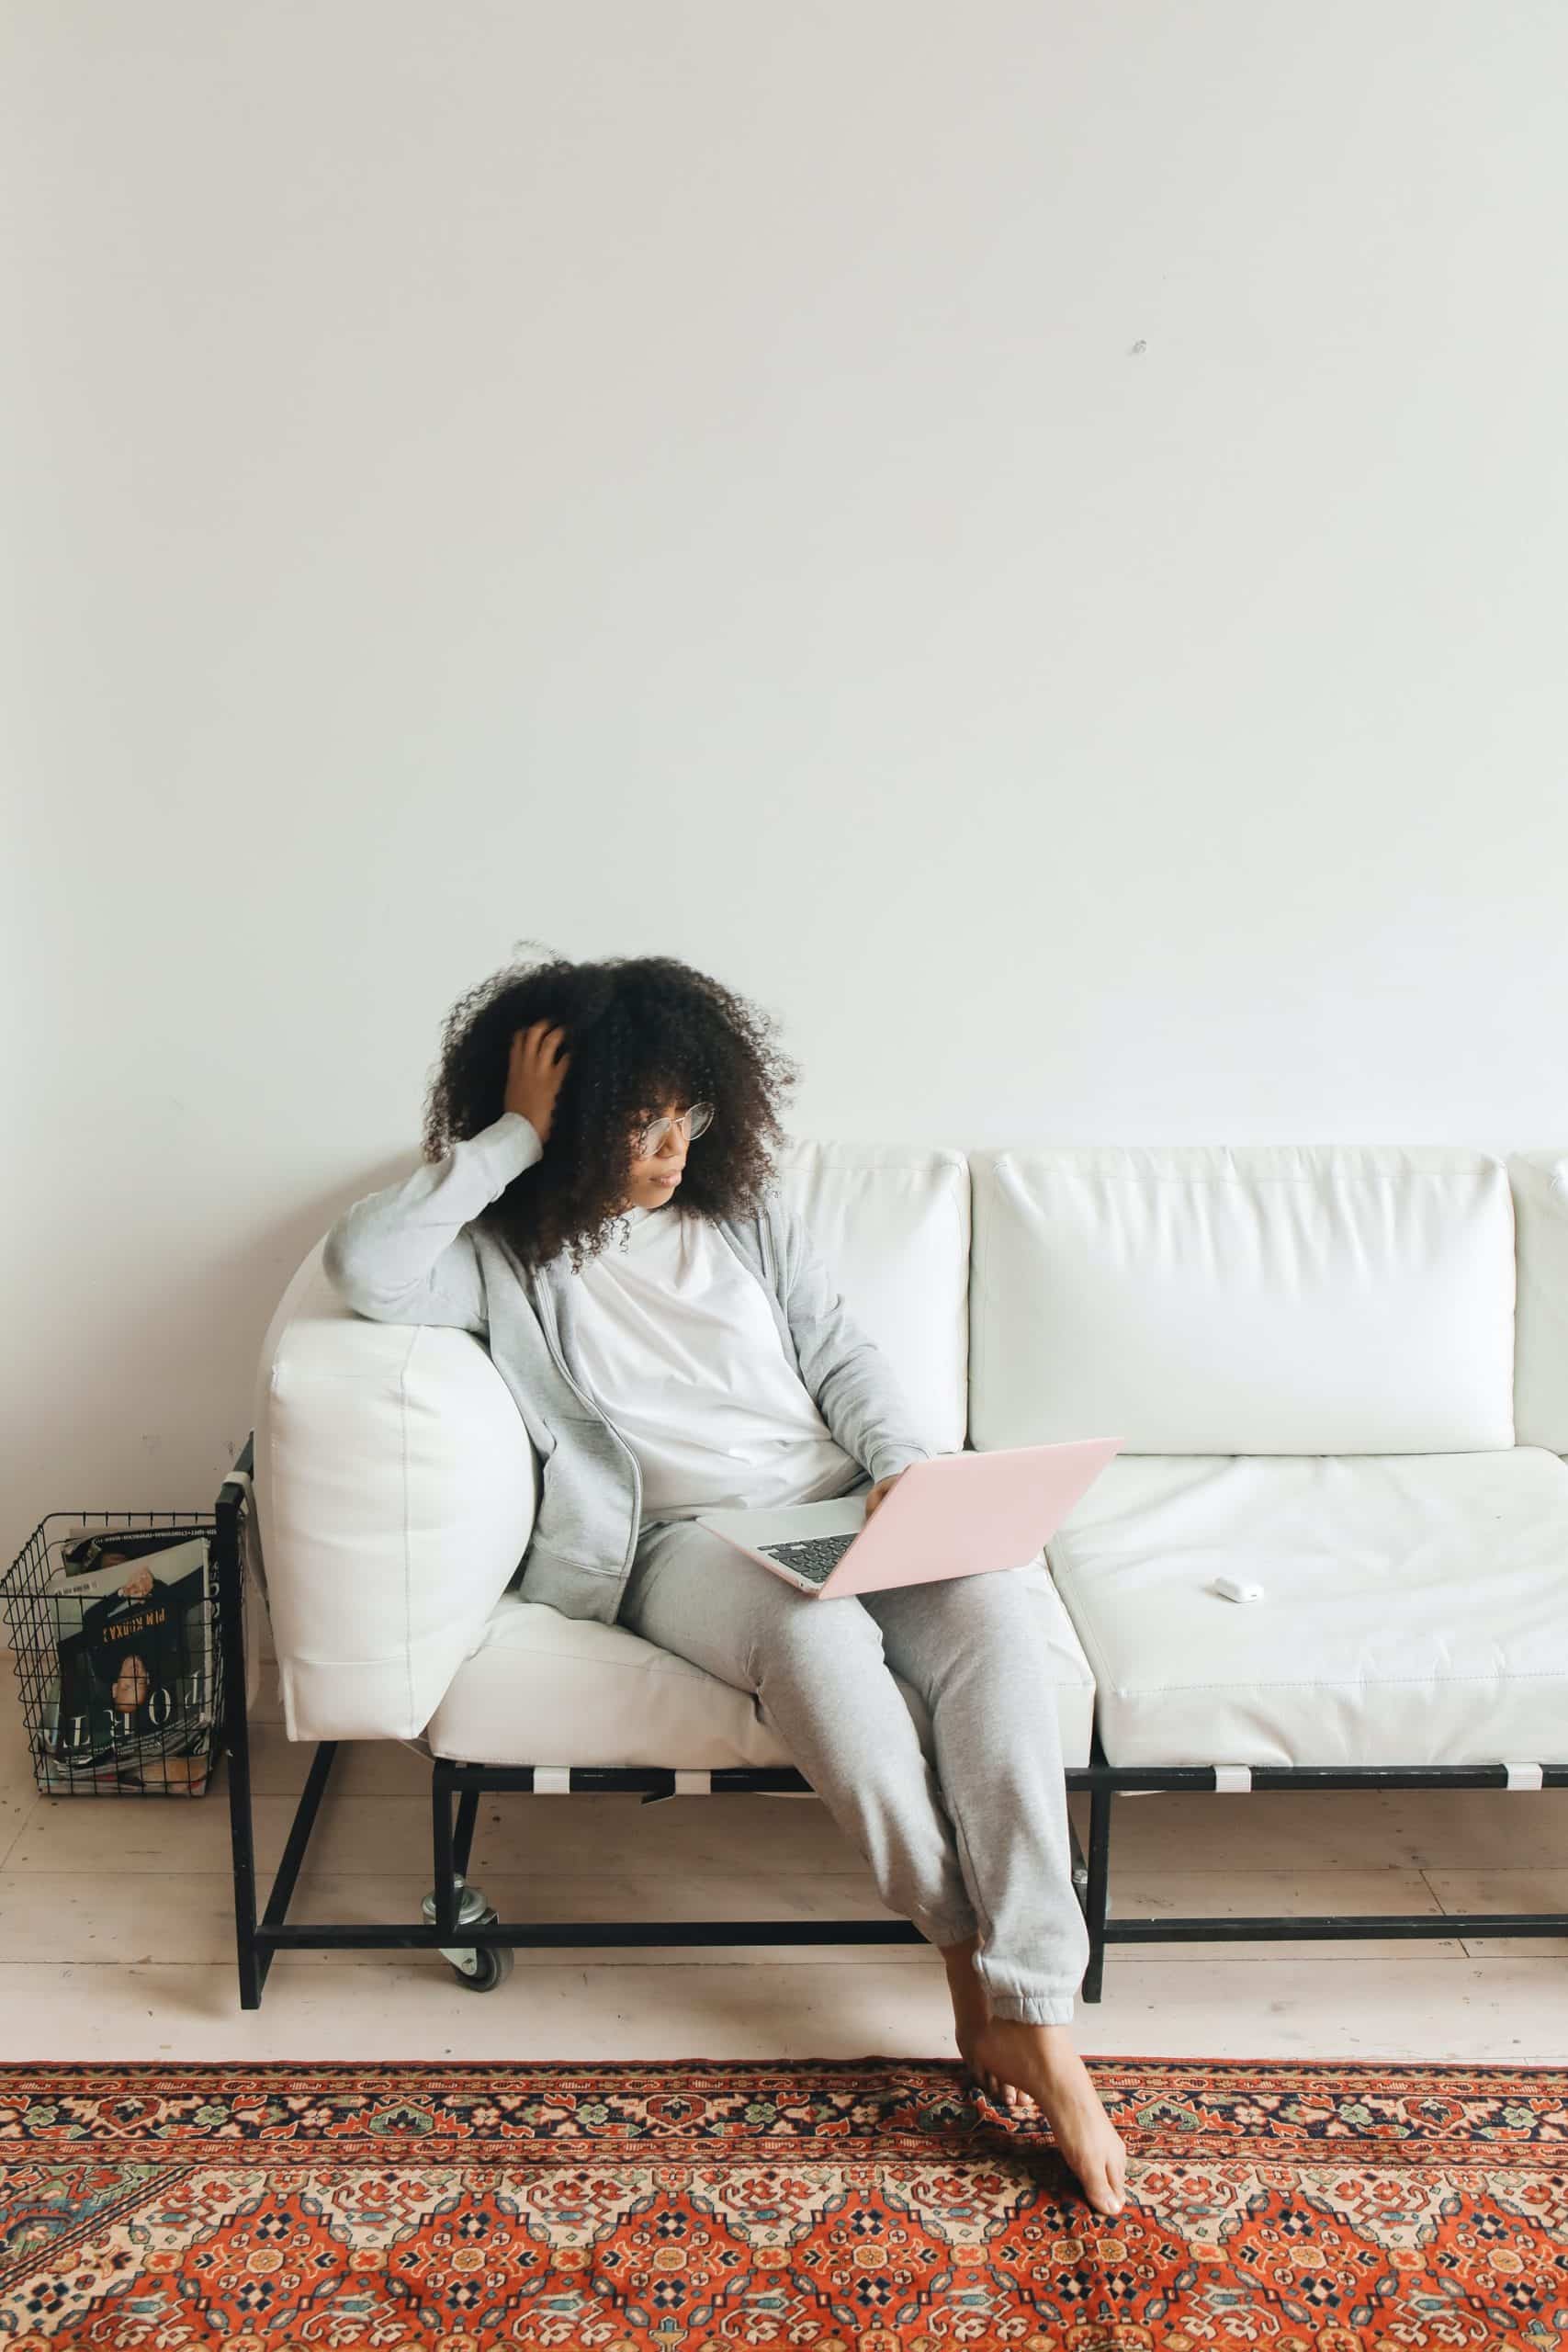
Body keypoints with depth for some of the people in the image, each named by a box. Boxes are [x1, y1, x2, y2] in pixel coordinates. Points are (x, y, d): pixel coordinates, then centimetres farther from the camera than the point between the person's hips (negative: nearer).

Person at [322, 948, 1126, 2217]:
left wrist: (902, 1463, -5)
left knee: (993, 1605, -30)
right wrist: (513, 1136, -10)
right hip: (682, 1540, -4)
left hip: (840, 1505, 4)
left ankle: (1036, 2010, -30)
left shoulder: (748, 1211, 17)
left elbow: (844, 1354, 15)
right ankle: (968, 1948, -21)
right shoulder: (509, 1257, 4)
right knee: (815, 1636, -39)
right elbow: (366, 1263, -17)